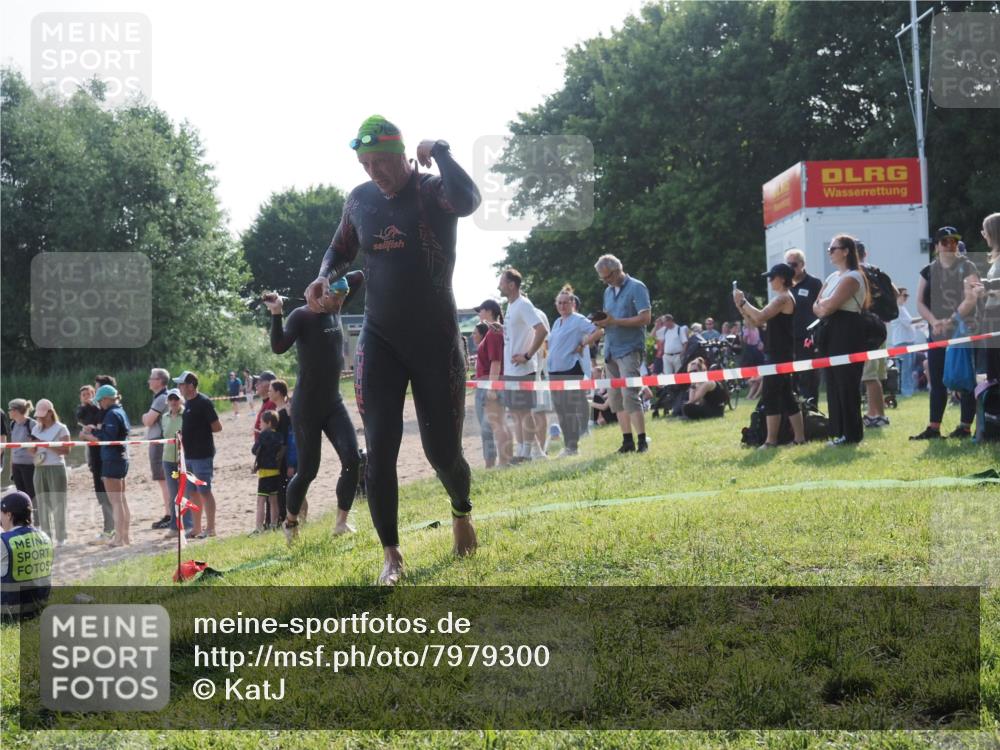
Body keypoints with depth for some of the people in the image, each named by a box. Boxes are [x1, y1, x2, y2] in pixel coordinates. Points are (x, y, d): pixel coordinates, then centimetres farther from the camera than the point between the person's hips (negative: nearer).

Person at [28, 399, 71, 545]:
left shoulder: (61, 428, -3)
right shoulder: (36, 429, 14)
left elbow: (66, 450, -11)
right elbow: (32, 452, 15)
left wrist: (47, 445, -17)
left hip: (56, 469, -6)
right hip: (40, 469, 6)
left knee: (58, 504, -5)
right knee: (43, 504, 6)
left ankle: (60, 538, -1)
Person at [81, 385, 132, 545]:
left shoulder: (112, 414, -16)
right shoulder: (121, 412, 14)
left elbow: (109, 437, -24)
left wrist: (94, 431, -11)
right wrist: (96, 432, 9)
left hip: (112, 461, -10)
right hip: (122, 458, 10)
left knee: (115, 501, -7)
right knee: (121, 499, 16)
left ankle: (119, 538, -6)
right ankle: (125, 535, 23)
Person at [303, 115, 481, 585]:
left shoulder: (434, 191, -12)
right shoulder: (360, 199, 3)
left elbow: (468, 200, -37)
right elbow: (341, 250, 21)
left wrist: (438, 151, -24)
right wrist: (323, 278, 0)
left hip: (436, 340, -3)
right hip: (380, 341, 4)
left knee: (442, 452, 3)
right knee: (380, 451, -7)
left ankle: (462, 512, 36)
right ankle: (390, 554, 4)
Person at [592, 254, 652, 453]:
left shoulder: (636, 288, -6)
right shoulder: (608, 291, 17)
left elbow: (645, 318, -13)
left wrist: (614, 321, -18)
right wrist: (601, 322, -1)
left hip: (629, 349, -8)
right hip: (611, 350, 8)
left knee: (629, 395, -14)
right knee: (616, 397, 5)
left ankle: (642, 441, -11)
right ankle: (627, 440, 9)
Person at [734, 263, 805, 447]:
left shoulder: (783, 298, -13)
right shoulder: (780, 299, 19)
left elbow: (760, 316, -24)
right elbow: (755, 321, 18)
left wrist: (743, 301, -13)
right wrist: (740, 306, 6)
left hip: (780, 355, -10)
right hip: (780, 354, 10)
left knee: (769, 395, -11)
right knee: (786, 396, 12)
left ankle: (771, 441, -12)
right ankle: (800, 438, 13)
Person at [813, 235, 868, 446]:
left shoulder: (852, 277, -11)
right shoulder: (832, 277, 18)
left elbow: (831, 304, -19)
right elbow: (817, 306, 15)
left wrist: (823, 304, 1)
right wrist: (822, 308, -6)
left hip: (848, 335, -9)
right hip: (832, 333, 9)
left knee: (846, 384, -6)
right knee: (834, 384, 8)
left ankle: (851, 433, -1)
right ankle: (838, 431, 13)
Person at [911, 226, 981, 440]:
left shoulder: (967, 267, -2)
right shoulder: (929, 270, 11)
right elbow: (920, 302, 8)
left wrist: (952, 320, -21)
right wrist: (934, 321, -9)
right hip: (937, 335, 4)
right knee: (937, 383, 6)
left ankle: (965, 426, 3)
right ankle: (933, 428, 10)